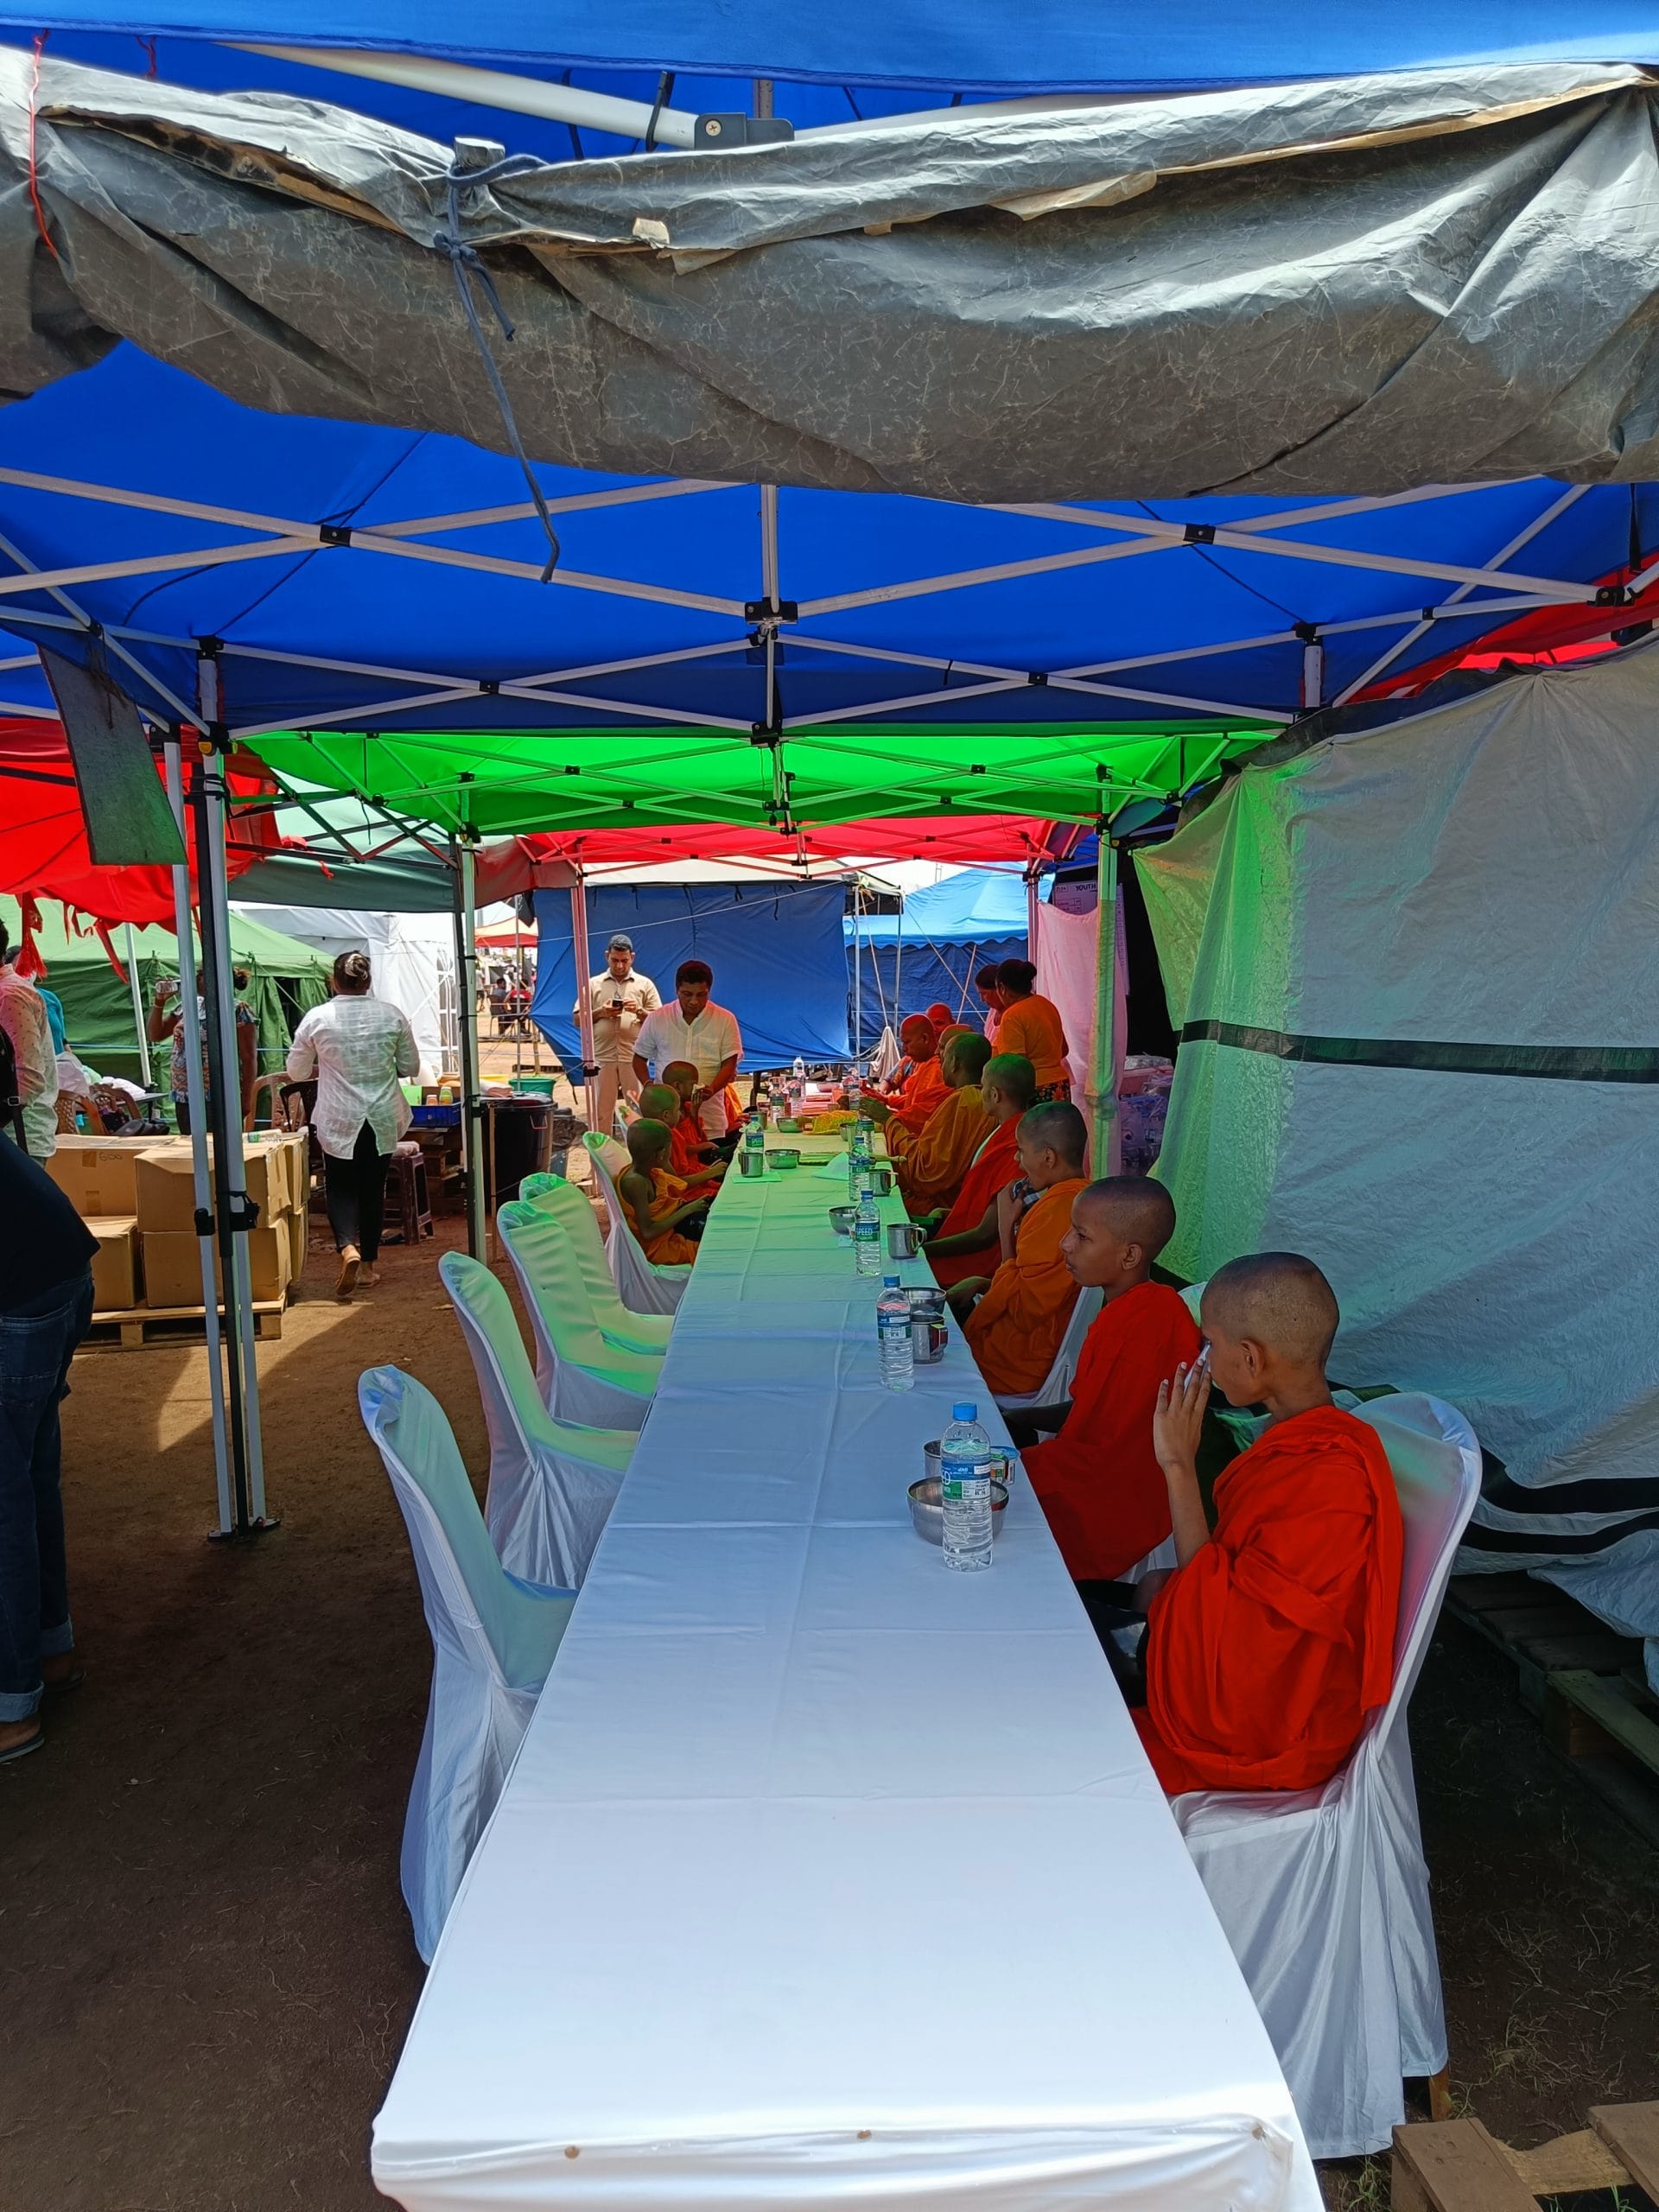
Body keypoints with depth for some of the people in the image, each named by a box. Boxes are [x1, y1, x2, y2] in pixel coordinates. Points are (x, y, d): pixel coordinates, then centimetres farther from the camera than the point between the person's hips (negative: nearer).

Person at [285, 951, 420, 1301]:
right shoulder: (392, 1015, -3)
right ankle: (370, 1262, 22)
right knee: (373, 1187, 14)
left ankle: (348, 1248, -16)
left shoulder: (317, 1018, -7)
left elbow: (295, 1072, 3)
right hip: (382, 1118, 2)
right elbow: (411, 1066, 6)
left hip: (338, 1120, -2)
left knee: (341, 1188, 10)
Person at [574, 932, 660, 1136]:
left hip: (634, 1058, -1)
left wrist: (639, 1011, -10)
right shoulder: (593, 984, 13)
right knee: (601, 1112, 3)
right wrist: (600, 1012, -6)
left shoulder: (645, 984, 11)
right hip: (602, 1058, 1)